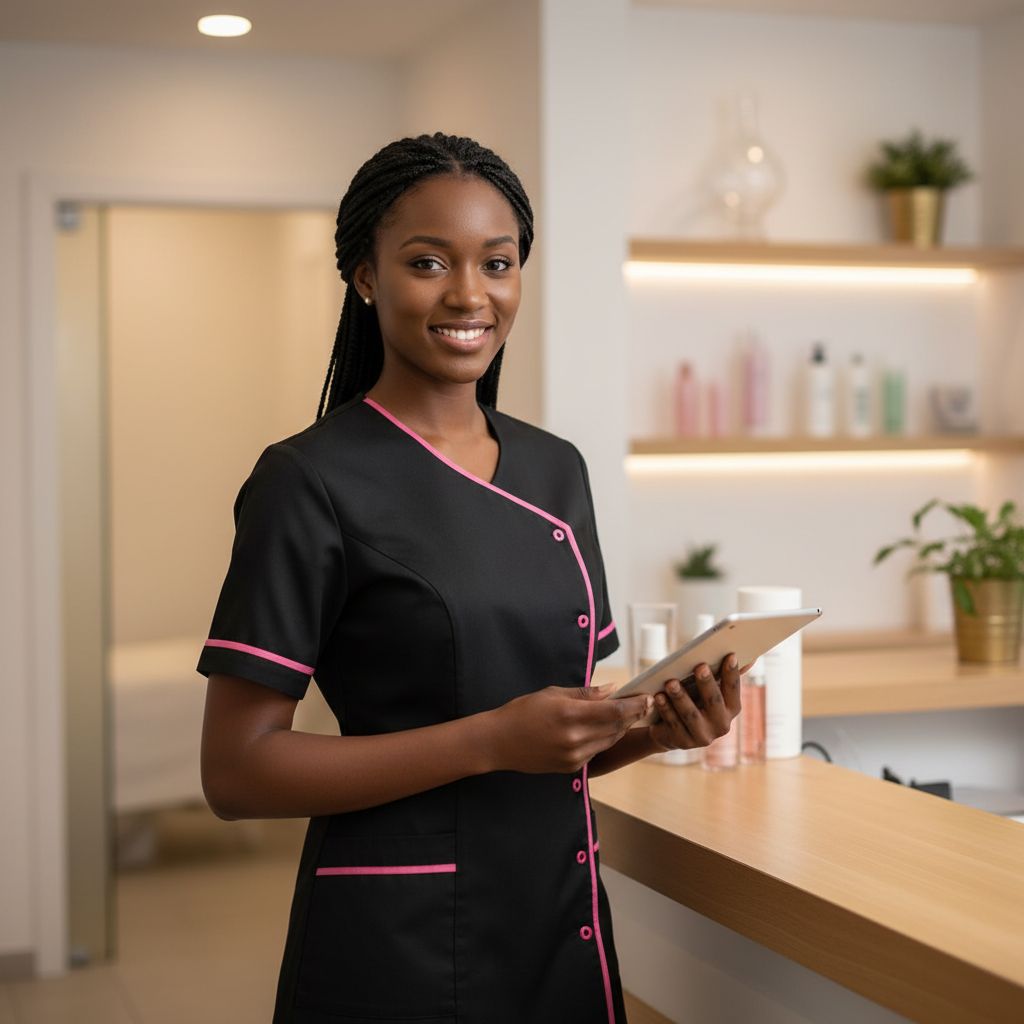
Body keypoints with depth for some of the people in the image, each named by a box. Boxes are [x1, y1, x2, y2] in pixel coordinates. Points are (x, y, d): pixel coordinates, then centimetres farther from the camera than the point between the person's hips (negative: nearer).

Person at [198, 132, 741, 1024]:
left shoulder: (557, 470, 6)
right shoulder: (311, 482, -13)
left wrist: (658, 728, -7)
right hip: (396, 949, -6)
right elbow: (237, 770, -16)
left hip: (565, 925, 6)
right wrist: (493, 740, -22)